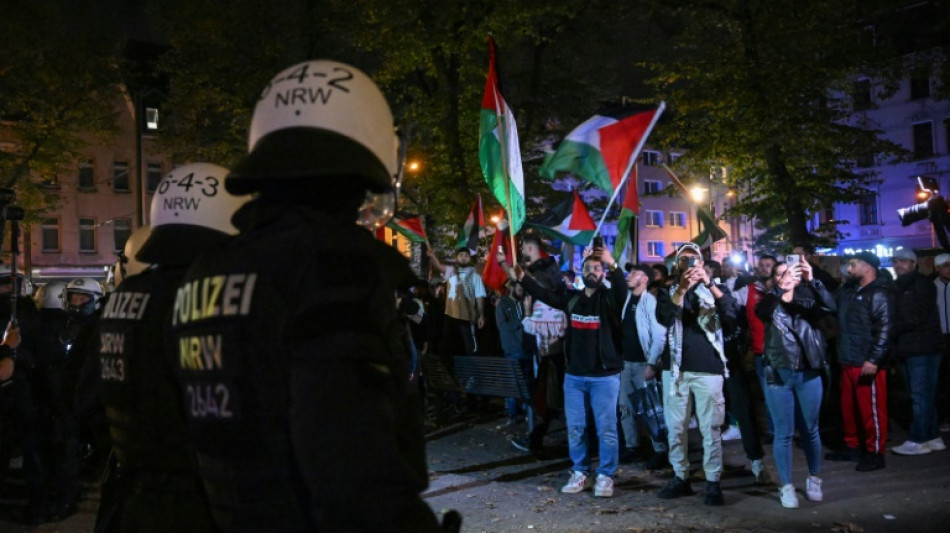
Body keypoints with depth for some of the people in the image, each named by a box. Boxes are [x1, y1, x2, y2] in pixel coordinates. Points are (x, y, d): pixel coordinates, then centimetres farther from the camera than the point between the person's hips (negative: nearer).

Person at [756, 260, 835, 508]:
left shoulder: (807, 299, 5)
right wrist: (781, 288, -35)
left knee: (810, 430, 12)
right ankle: (786, 487, 12)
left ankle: (814, 479, 30)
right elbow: (760, 311, -22)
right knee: (783, 433, 3)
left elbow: (830, 306, -16)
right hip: (778, 375, -1)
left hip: (808, 373, 1)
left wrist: (812, 280, -27)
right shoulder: (771, 301, 2)